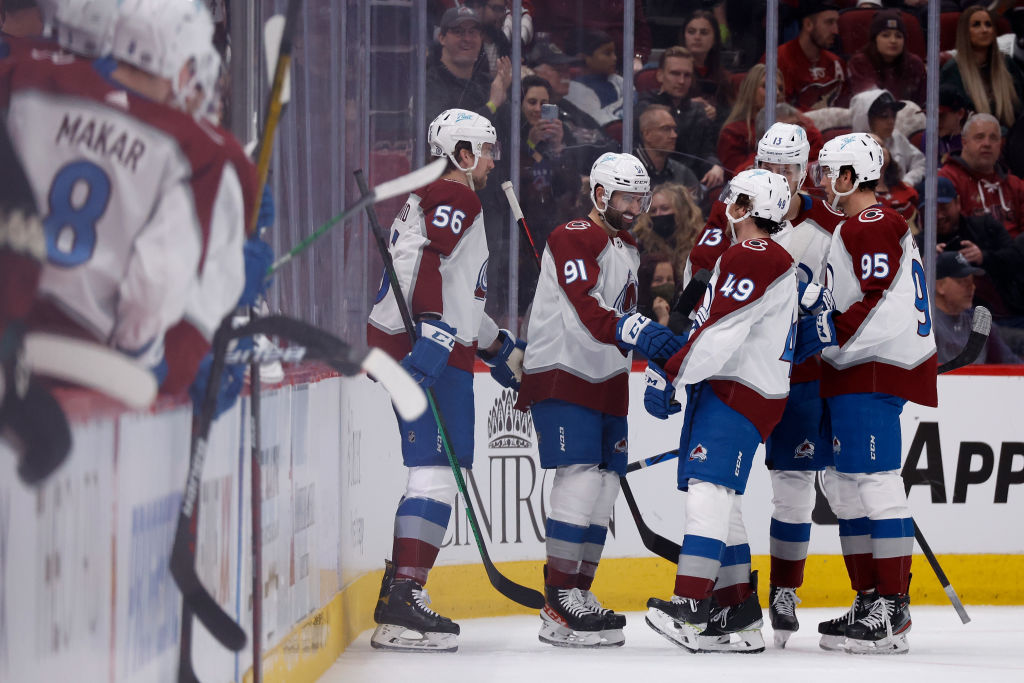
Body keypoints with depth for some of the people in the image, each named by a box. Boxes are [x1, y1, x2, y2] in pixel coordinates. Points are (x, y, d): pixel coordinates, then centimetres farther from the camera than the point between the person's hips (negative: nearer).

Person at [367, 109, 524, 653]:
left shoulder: (430, 199, 27)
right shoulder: (455, 198, -6)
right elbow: (427, 261, -23)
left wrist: (500, 348, 34)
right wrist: (433, 333, -33)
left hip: (432, 348, 11)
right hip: (434, 350, -11)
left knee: (438, 475, 14)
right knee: (437, 472, -16)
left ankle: (400, 594, 16)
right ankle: (401, 601, -23)